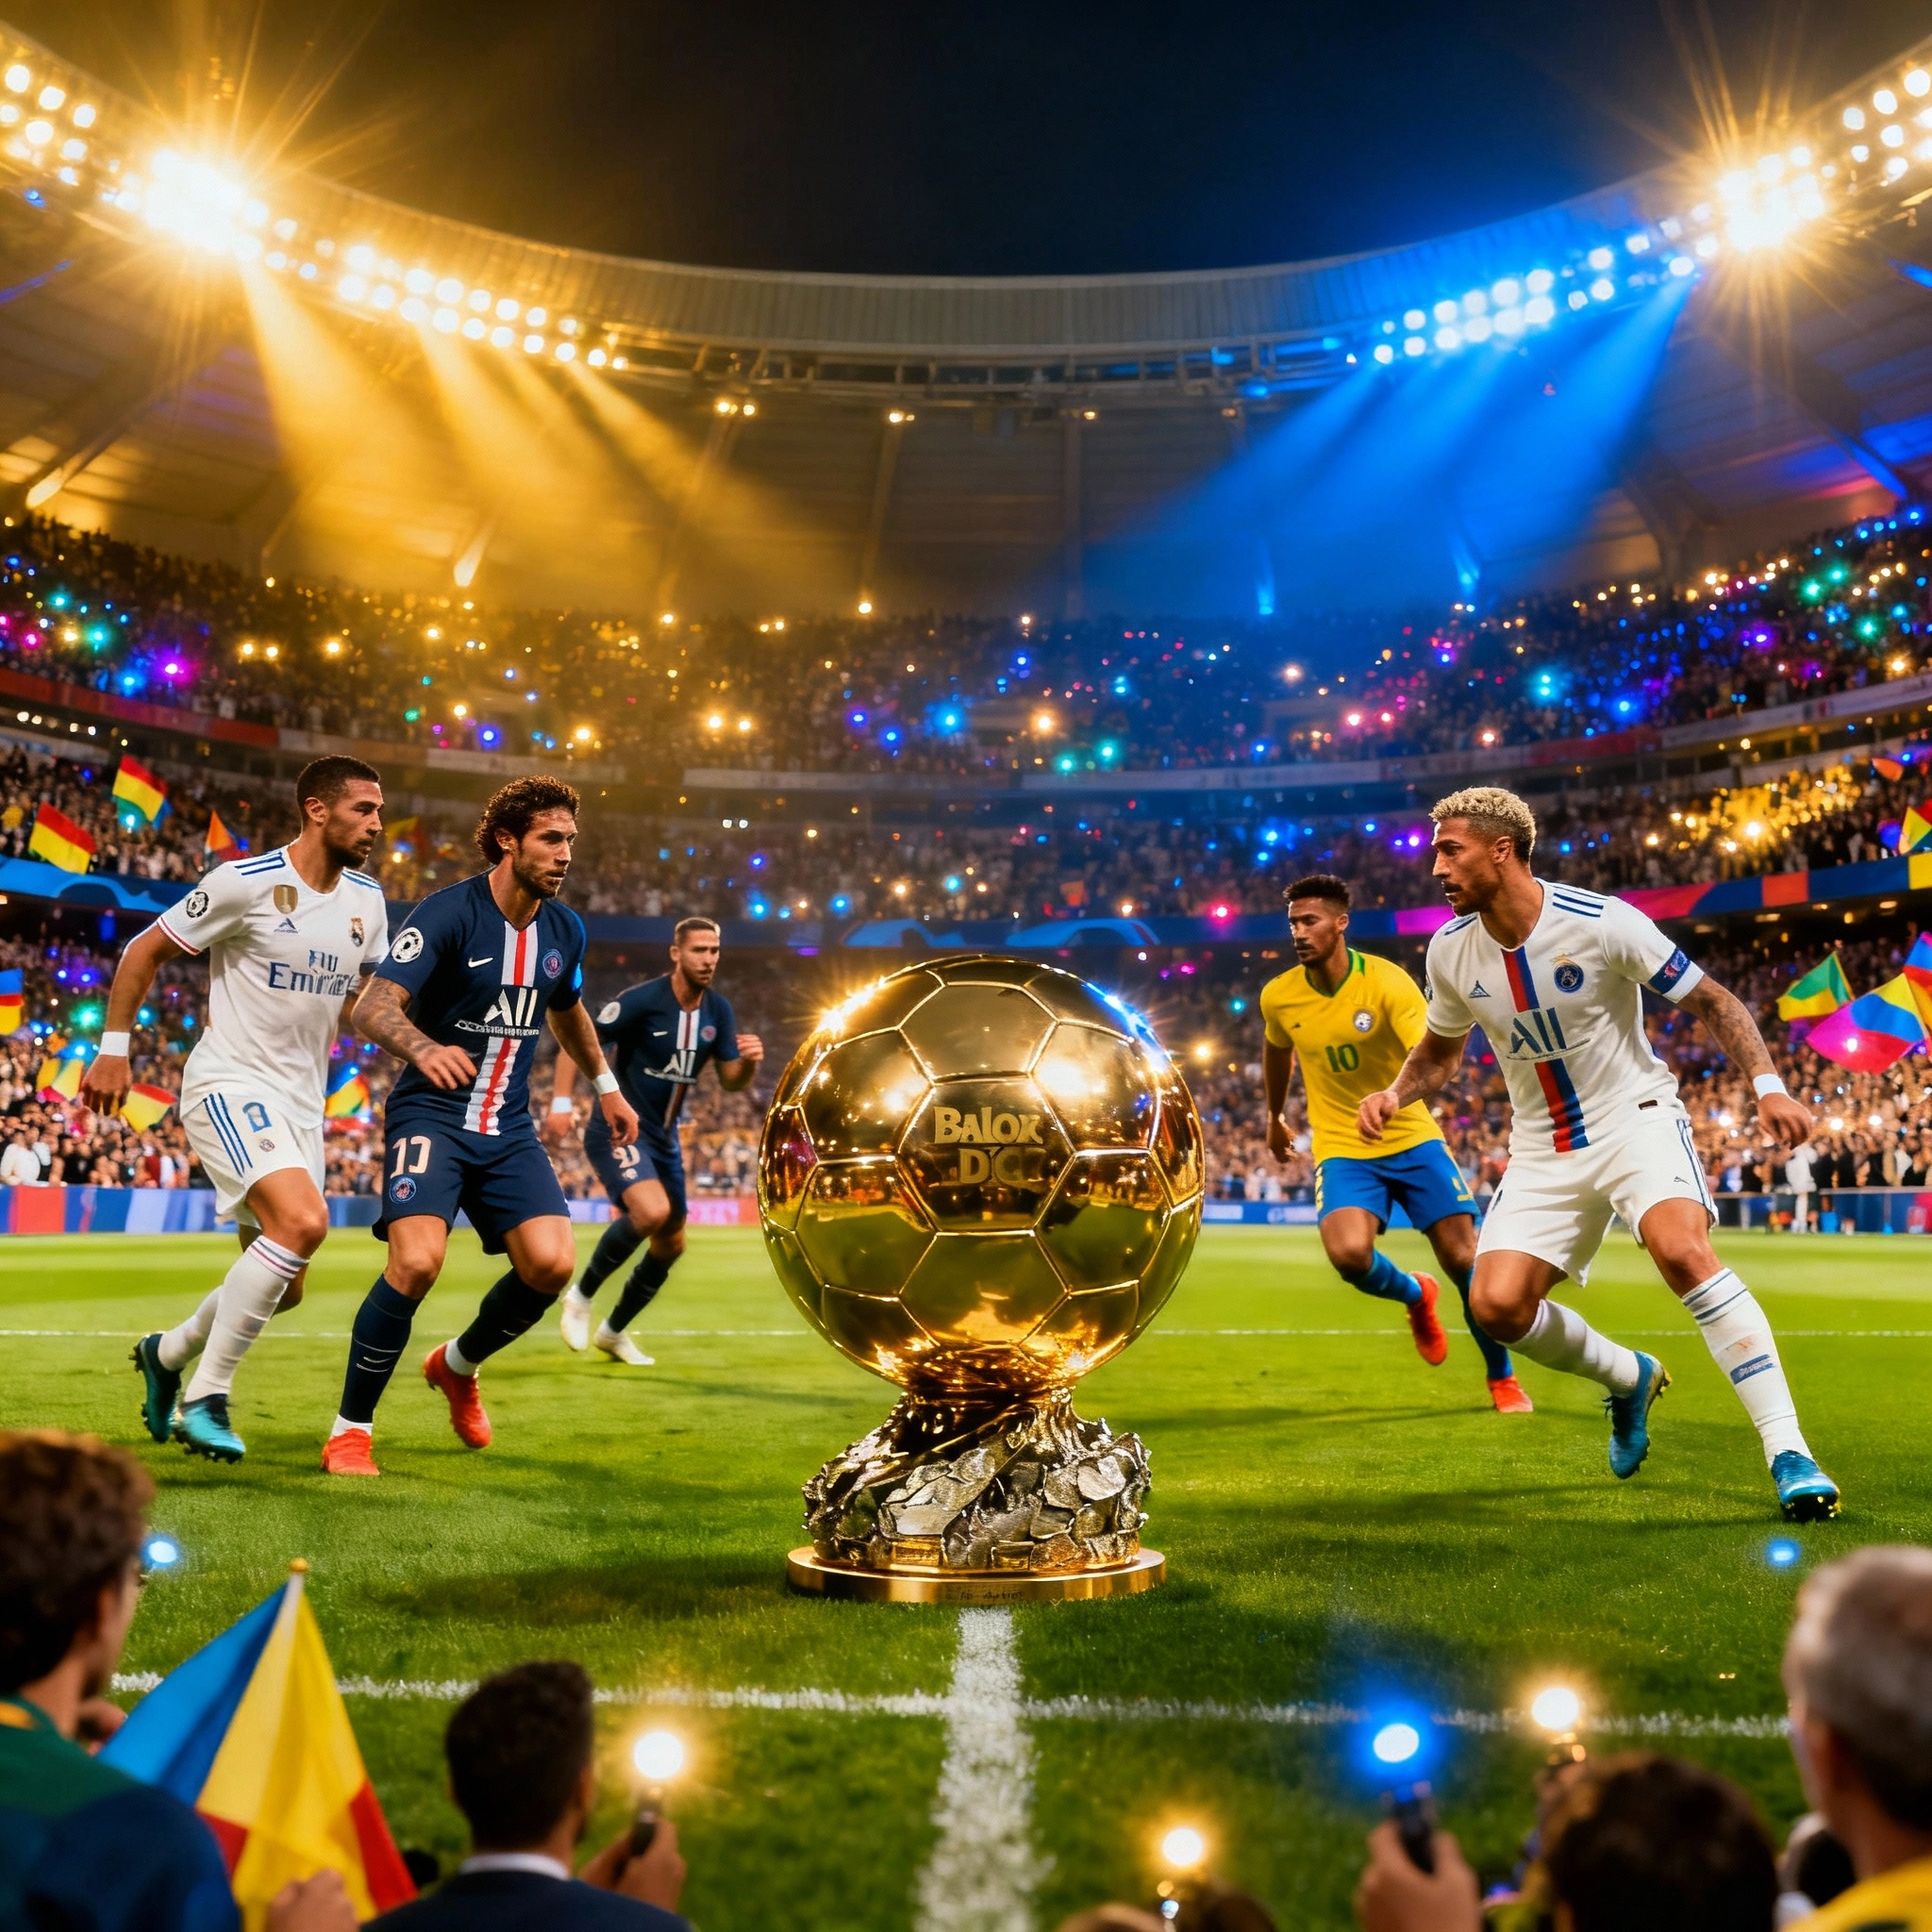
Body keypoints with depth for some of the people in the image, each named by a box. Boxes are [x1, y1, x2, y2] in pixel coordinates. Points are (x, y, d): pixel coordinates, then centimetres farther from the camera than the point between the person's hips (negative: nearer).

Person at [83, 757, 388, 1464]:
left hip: (301, 1102, 7)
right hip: (230, 1084, -7)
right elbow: (143, 951, -3)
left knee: (283, 1287, 10)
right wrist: (113, 1050, -4)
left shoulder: (367, 900, 6)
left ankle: (168, 1352, 39)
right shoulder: (246, 882, -12)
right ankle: (206, 1398, -12)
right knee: (303, 1221, -28)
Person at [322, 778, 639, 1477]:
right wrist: (423, 1048, -42)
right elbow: (373, 1008, -22)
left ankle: (458, 1366, 21)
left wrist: (606, 1086, 31)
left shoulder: (565, 930, 5)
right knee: (417, 1262, -24)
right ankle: (350, 1429, -1)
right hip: (431, 1114, -5)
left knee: (552, 1263, -11)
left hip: (508, 1125, 5)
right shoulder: (449, 912, -14)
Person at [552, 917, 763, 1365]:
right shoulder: (642, 1000, -19)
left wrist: (748, 1061, -18)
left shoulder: (719, 1010, -1)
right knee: (652, 1210, -31)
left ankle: (613, 1331, 36)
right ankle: (579, 1295, -7)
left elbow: (731, 1082, 4)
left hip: (663, 1138, 7)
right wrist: (561, 1102, -23)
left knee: (671, 1243, 14)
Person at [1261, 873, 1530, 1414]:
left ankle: (1502, 1379, 22)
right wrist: (1275, 1117, 30)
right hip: (1342, 1148, 1)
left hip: (1413, 1139, -1)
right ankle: (1415, 1295, 12)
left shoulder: (1387, 981, -15)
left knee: (1465, 1259, -5)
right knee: (1348, 1253, -25)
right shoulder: (1278, 996, -5)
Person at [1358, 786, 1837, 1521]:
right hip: (1544, 1149, 5)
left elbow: (1712, 1001, -9)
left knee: (1682, 1250, -32)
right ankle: (1629, 1378, 21)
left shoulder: (1601, 922, -18)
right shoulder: (1450, 950, -5)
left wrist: (1767, 1085, -22)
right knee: (1496, 1306, -10)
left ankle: (1788, 1454, -21)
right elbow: (1440, 1050, 13)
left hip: (1635, 1116, -4)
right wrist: (1393, 1094, -6)